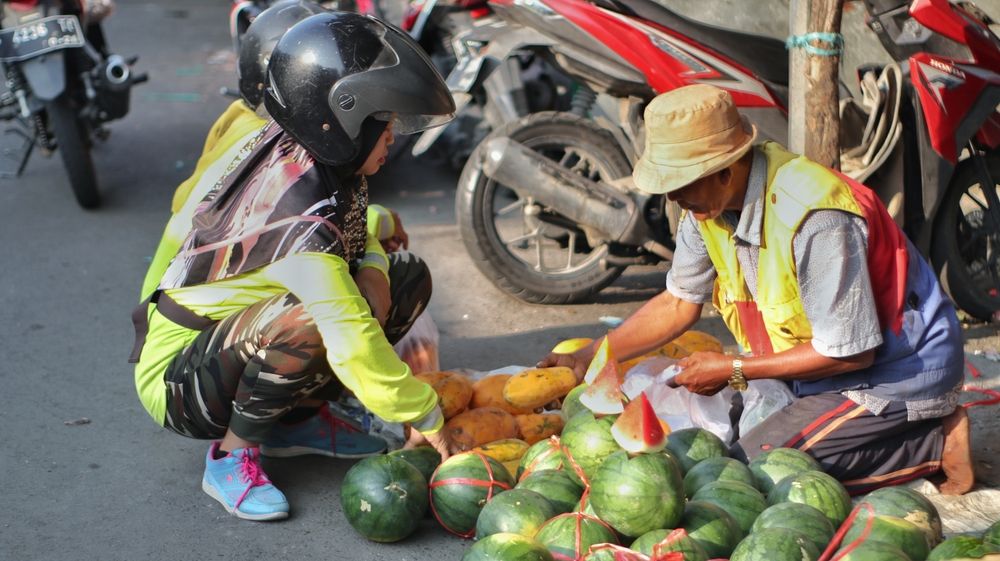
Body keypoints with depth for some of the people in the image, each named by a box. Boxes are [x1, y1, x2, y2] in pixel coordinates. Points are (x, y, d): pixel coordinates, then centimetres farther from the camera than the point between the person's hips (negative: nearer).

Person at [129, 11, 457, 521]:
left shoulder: (294, 149, -8)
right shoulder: (297, 215, -33)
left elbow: (354, 225, 12)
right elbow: (352, 344, -34)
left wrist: (371, 270, -8)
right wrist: (424, 416, -24)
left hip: (221, 336, 9)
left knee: (408, 275, -4)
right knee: (303, 321, -40)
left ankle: (292, 421, 4)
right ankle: (230, 457, -14)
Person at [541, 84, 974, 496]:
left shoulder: (812, 218, -32)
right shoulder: (708, 204, -5)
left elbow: (850, 352, -25)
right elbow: (679, 302, 10)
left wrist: (733, 371, -18)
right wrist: (589, 357, 2)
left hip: (898, 371, -9)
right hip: (831, 364, 9)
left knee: (747, 469, -19)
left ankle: (933, 442, -6)